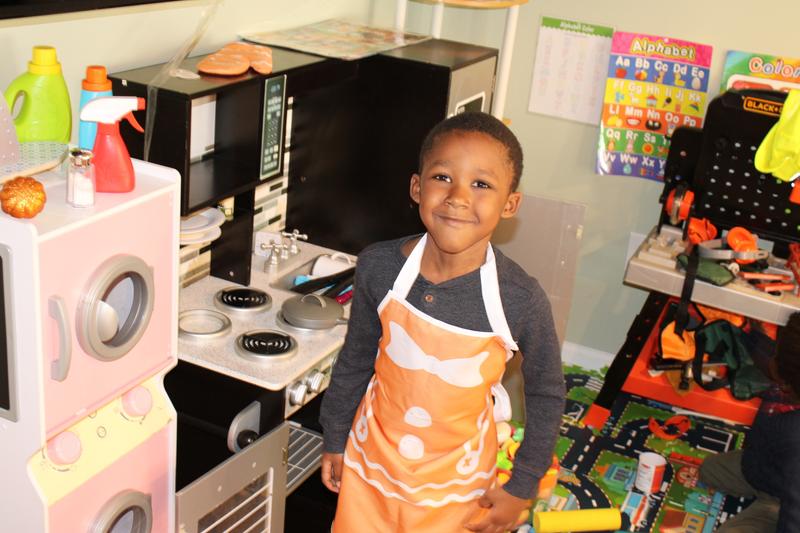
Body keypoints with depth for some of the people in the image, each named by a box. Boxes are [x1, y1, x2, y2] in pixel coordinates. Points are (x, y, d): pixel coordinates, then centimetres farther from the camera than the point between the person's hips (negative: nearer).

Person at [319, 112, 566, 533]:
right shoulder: (379, 266, -17)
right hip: (372, 459, 2)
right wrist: (335, 441, 8)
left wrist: (522, 487, -2)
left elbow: (546, 395, -6)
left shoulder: (520, 300, -22)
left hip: (455, 479, -1)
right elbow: (354, 362, -1)